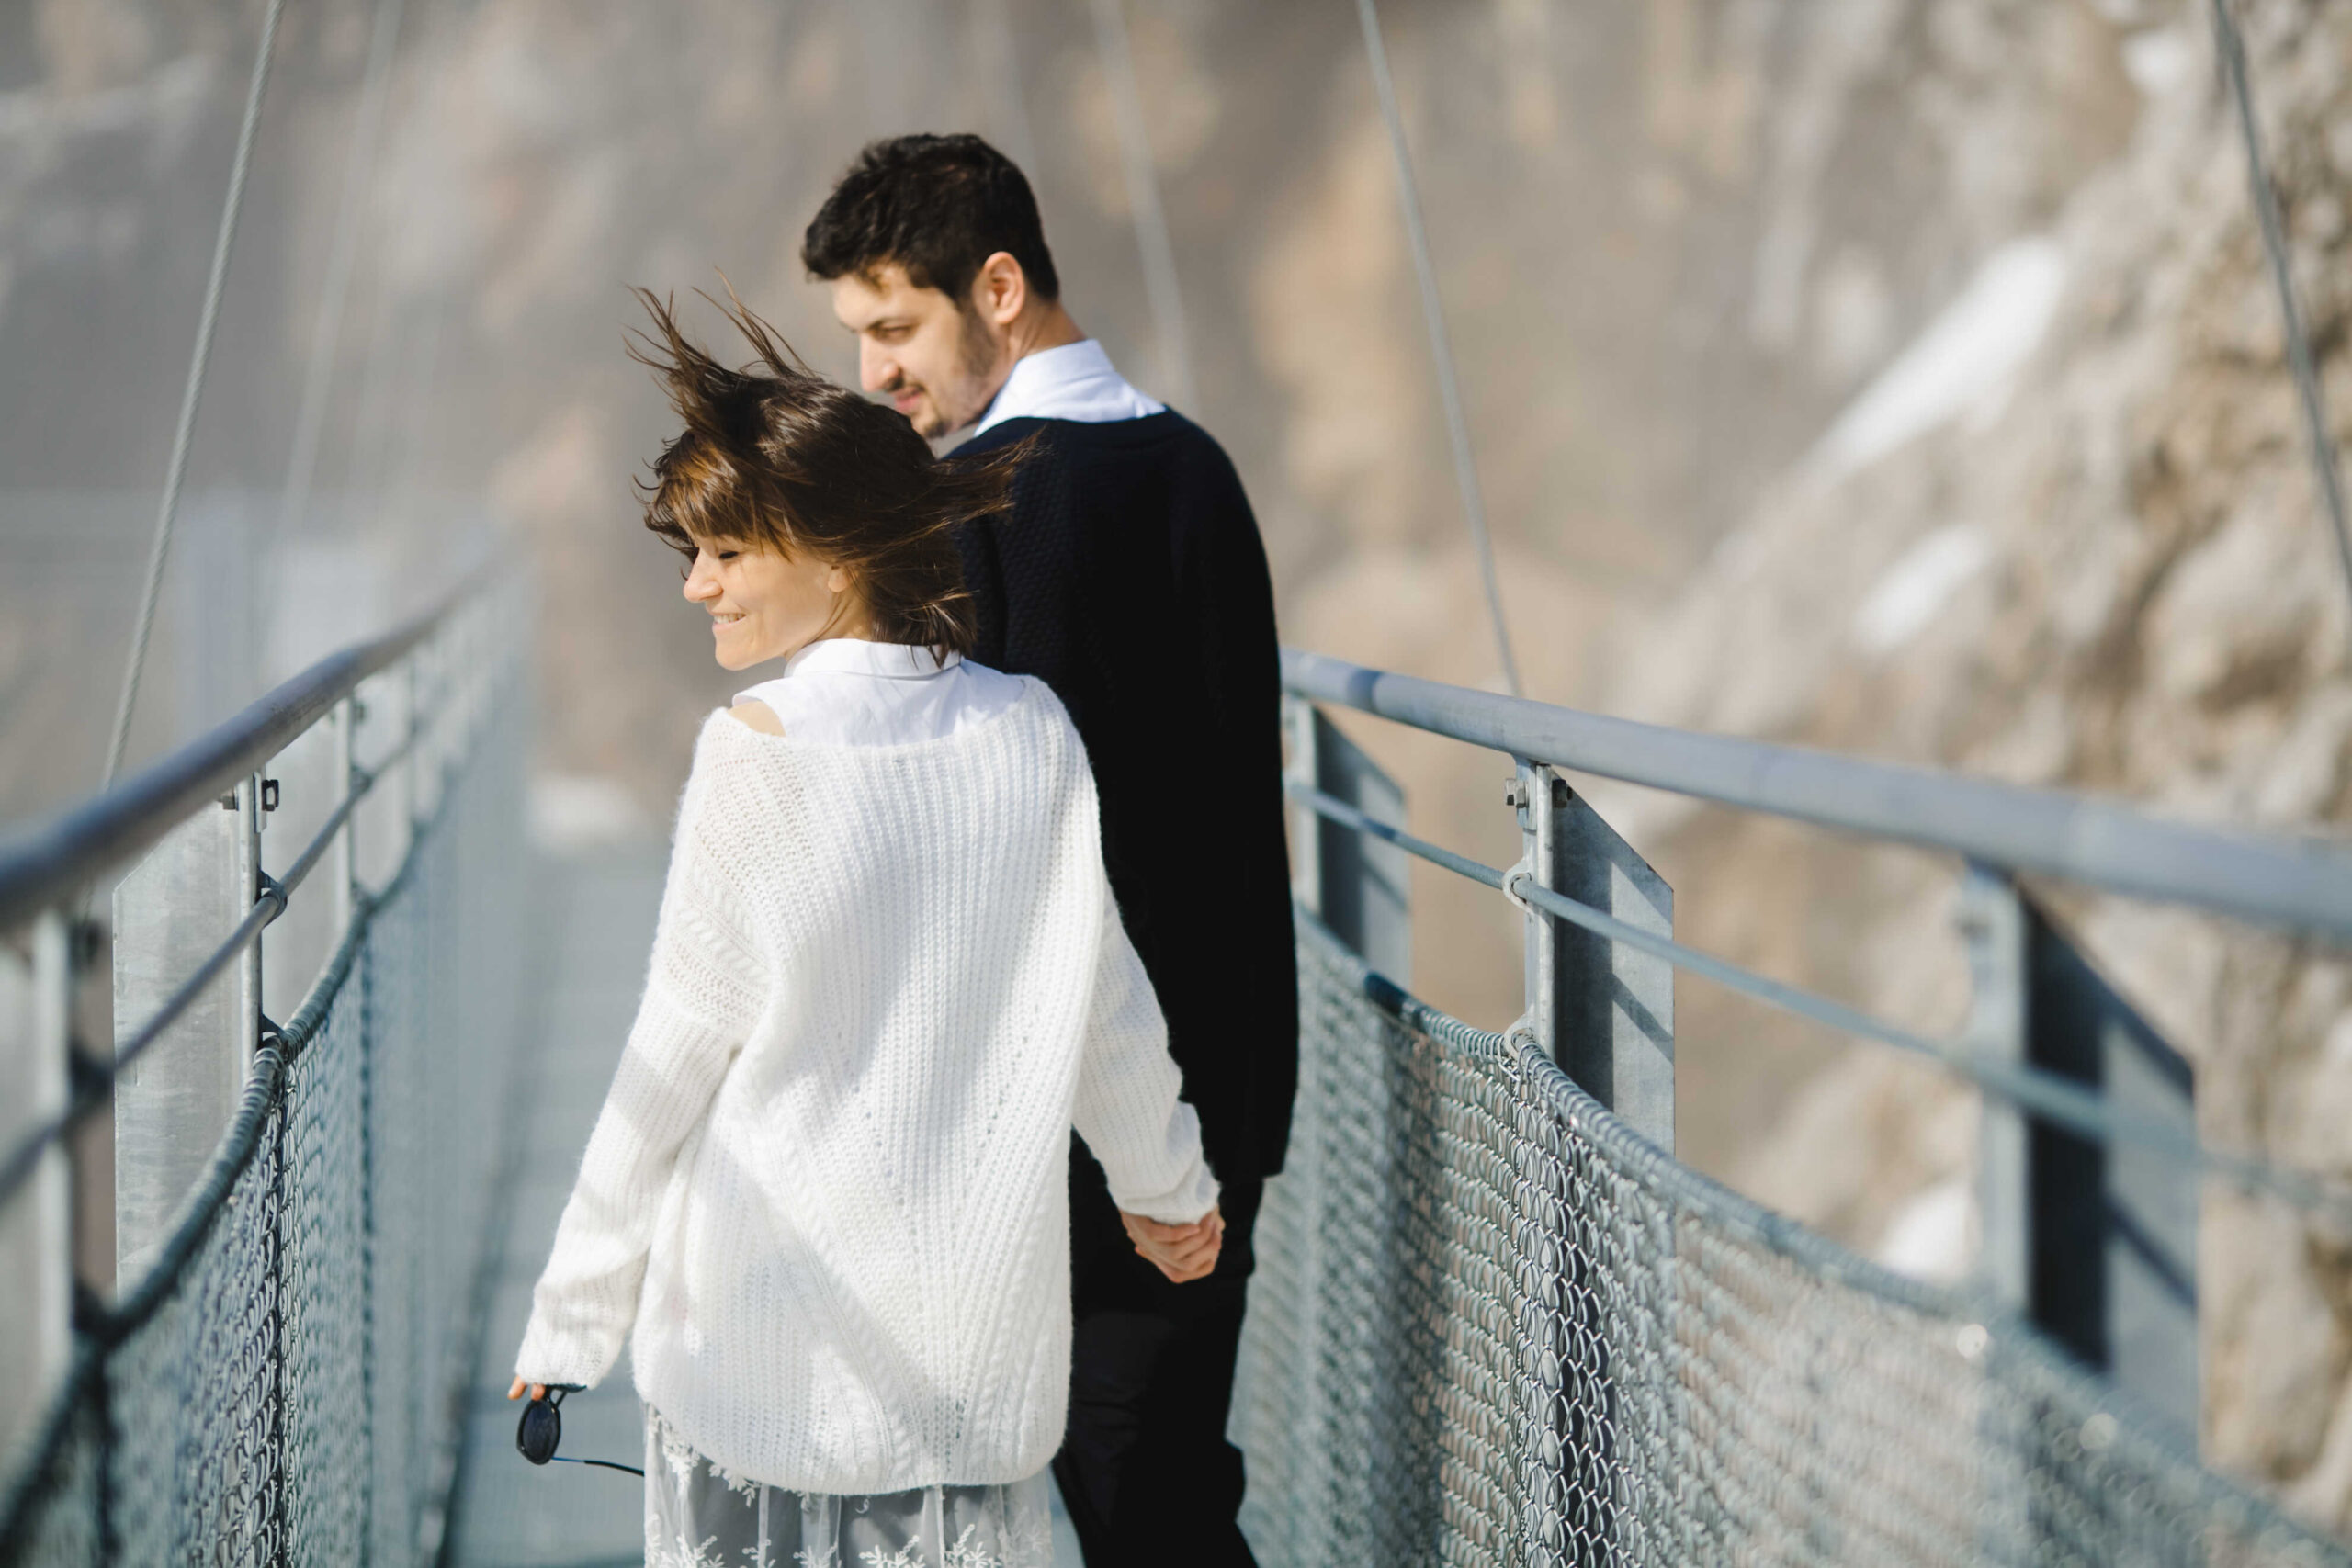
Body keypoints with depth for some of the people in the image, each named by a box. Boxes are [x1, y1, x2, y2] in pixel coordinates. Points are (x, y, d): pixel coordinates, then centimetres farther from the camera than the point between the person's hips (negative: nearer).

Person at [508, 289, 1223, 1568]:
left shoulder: (755, 755, -11)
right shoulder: (1031, 732, 1)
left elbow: (674, 1059, -8)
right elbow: (1106, 1006, 11)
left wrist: (569, 1320, 0)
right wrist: (1171, 1183, 29)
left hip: (767, 1323, -4)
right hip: (981, 1321, 4)